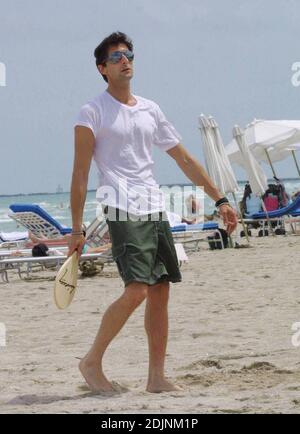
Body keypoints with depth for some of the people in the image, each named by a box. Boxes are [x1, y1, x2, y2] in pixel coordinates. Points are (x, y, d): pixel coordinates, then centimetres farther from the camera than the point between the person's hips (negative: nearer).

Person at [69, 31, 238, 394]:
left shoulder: (150, 110, 16)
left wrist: (219, 200, 17)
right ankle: (92, 362, -3)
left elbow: (184, 159, 21)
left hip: (154, 209, 7)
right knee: (137, 290, -17)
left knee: (160, 291, 3)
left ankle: (157, 377, 8)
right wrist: (76, 229, -11)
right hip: (122, 211, -7)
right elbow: (80, 173, -6)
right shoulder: (92, 112, -2)